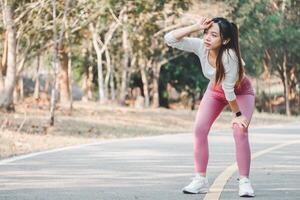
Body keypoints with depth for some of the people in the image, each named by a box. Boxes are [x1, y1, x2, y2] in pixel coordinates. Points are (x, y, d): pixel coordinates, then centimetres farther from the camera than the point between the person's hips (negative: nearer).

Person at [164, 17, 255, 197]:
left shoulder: (229, 55, -42)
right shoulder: (200, 46, -28)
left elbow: (229, 89, -33)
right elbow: (170, 39, -33)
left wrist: (237, 114, -26)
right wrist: (195, 27, -41)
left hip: (241, 91, -5)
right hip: (216, 90, 5)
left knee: (240, 131, -21)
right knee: (200, 129, -9)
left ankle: (244, 182, -13)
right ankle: (201, 180, -2)